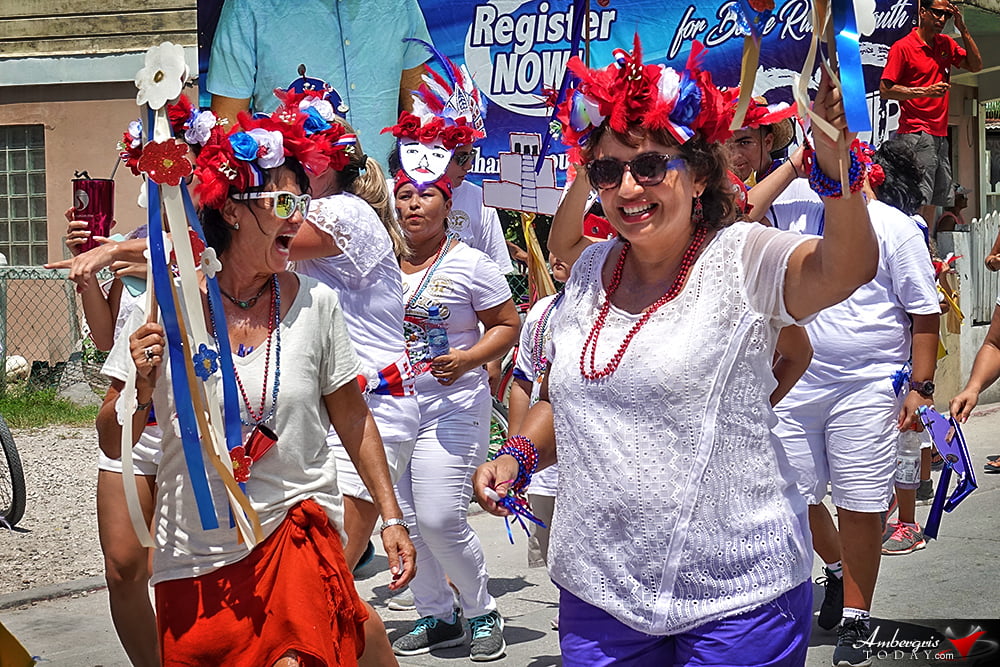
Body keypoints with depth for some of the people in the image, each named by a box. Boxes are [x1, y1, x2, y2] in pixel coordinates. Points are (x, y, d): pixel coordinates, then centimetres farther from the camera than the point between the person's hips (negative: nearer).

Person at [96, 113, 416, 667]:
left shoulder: (314, 302, -2)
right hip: (194, 557, 1)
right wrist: (143, 390, -18)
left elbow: (351, 416, 10)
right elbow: (113, 444, 0)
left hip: (299, 532, -1)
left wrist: (391, 517, 10)